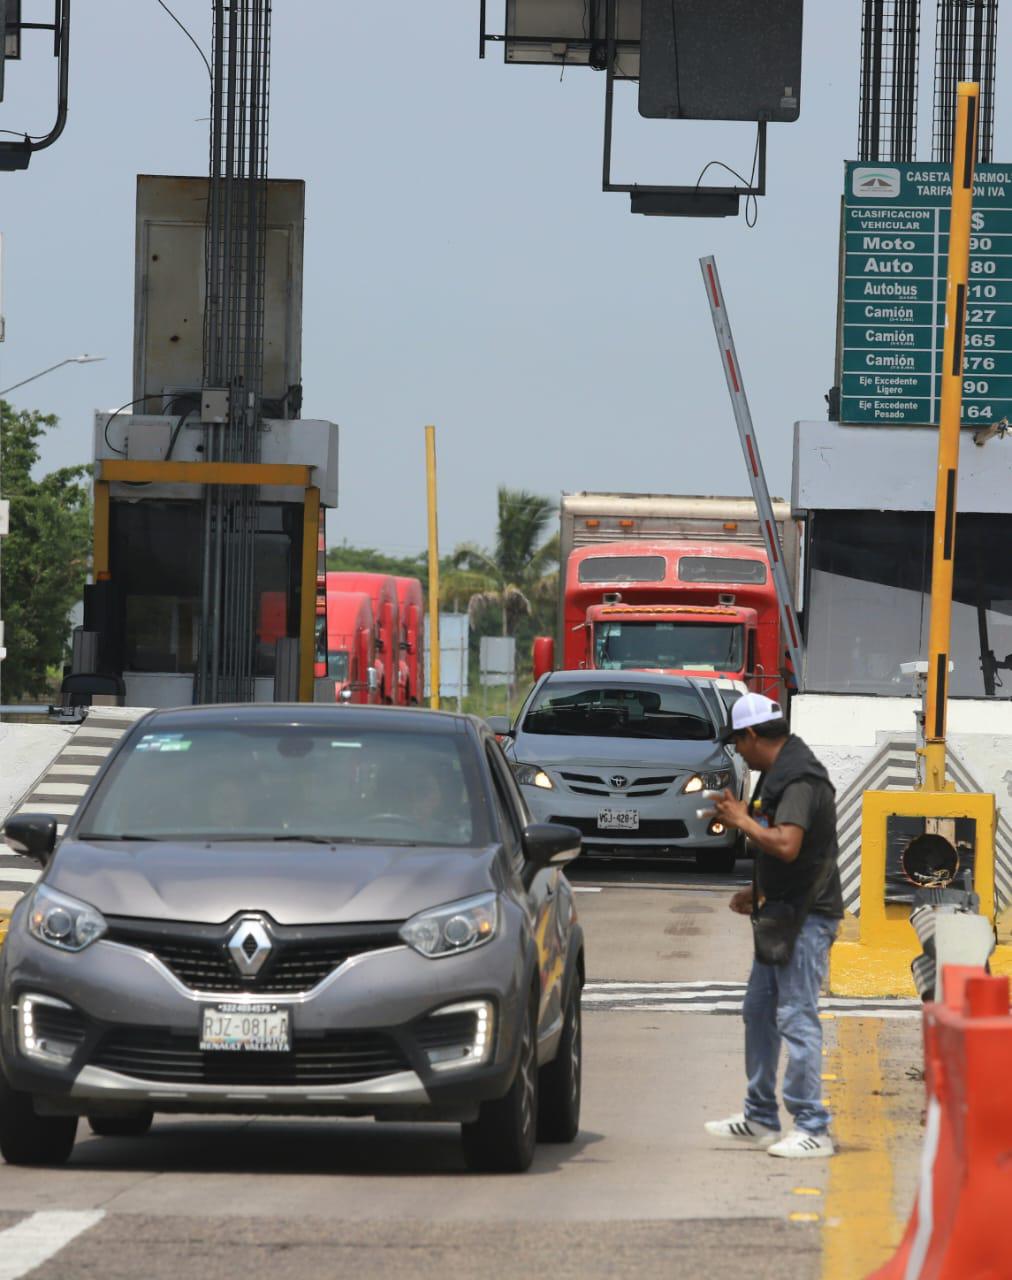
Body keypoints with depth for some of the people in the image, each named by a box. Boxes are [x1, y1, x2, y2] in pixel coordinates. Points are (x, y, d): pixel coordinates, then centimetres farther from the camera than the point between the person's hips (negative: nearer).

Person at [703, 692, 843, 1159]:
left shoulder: (799, 780, -18)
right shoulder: (780, 775, 15)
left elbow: (786, 845, -31)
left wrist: (742, 820, -17)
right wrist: (756, 891, 19)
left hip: (806, 917, -11)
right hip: (782, 912, 11)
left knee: (797, 1017, -10)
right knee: (759, 1011, 16)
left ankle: (812, 1128, -9)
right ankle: (759, 1118, 25)